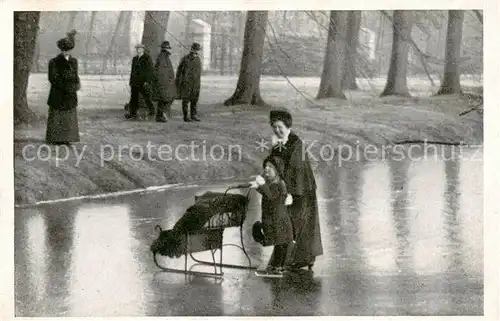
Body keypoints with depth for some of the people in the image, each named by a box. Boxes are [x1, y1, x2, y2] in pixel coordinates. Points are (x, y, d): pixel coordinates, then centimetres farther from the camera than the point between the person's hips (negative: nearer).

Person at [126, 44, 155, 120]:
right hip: (135, 82, 6)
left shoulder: (147, 58, -5)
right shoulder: (134, 59, 16)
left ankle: (151, 111, 17)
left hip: (143, 82, -6)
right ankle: (132, 114, 3)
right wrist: (131, 81, 16)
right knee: (133, 97, 1)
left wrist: (147, 81, -17)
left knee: (147, 97, 1)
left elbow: (150, 71, -10)